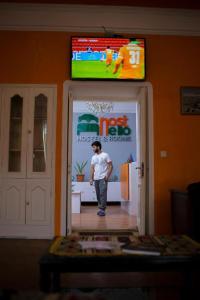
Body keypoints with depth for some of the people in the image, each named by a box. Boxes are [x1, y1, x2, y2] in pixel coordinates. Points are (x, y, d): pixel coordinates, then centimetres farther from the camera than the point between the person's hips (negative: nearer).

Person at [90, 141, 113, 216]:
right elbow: (92, 168, 14)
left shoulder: (105, 155, -5)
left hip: (103, 178, -6)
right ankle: (100, 208, 19)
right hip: (96, 179, 6)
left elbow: (110, 166, -7)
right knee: (98, 194, 9)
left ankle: (102, 209, -4)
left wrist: (107, 176, -15)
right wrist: (91, 178, 8)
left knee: (103, 194, -10)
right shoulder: (93, 157, 13)